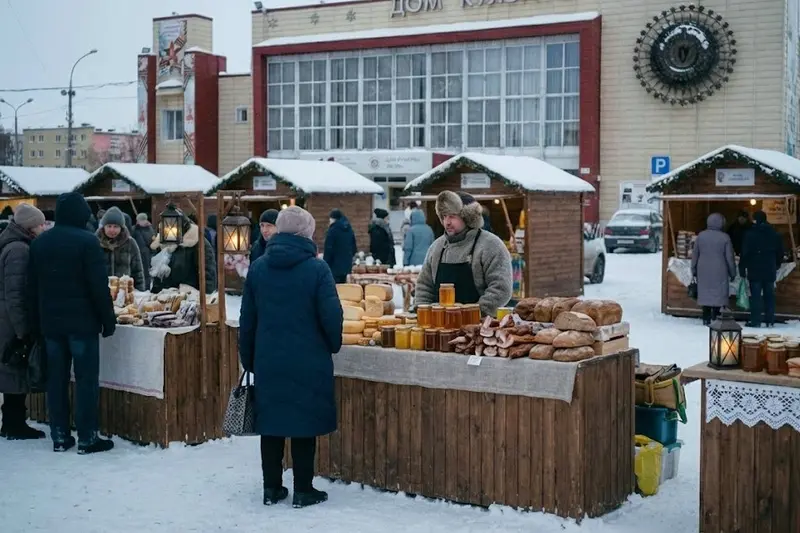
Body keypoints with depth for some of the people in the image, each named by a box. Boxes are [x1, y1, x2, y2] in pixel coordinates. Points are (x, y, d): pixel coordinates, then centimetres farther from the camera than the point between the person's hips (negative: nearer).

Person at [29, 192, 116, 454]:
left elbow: (34, 287, 13)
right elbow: (99, 286, -14)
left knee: (56, 379, 10)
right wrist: (108, 319, -7)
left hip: (50, 322, 6)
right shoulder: (87, 241, -11)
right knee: (86, 380, -1)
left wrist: (39, 320, 18)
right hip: (82, 321, -6)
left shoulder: (39, 243, 9)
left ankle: (59, 436, 14)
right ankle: (87, 438, 1)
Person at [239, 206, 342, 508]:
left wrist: (248, 359, 16)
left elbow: (247, 320, 7)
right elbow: (331, 316, -11)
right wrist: (333, 346, 8)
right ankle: (303, 491, 11)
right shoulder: (317, 268, -11)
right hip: (308, 362, -4)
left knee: (270, 421, 12)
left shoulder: (258, 268, 3)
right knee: (304, 423, 5)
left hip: (268, 362, 4)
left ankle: (271, 488, 19)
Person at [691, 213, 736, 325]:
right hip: (719, 271, -3)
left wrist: (694, 270, 17)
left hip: (703, 271, 3)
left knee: (705, 292, 9)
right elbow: (729, 257, -4)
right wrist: (732, 273, 5)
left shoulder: (701, 235, 1)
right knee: (719, 294, 3)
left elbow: (695, 254, 7)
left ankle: (706, 318, 10)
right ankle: (715, 317, -3)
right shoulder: (725, 237, -8)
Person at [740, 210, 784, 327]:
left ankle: (755, 321, -3)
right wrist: (776, 266, 23)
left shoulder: (750, 234, -10)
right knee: (769, 295, 10)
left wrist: (742, 269, -4)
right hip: (770, 271, 4)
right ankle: (770, 321, 12)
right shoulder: (775, 234, 7)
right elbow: (780, 253, 13)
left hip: (755, 271, -4)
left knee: (755, 296, -2)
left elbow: (745, 254, -10)